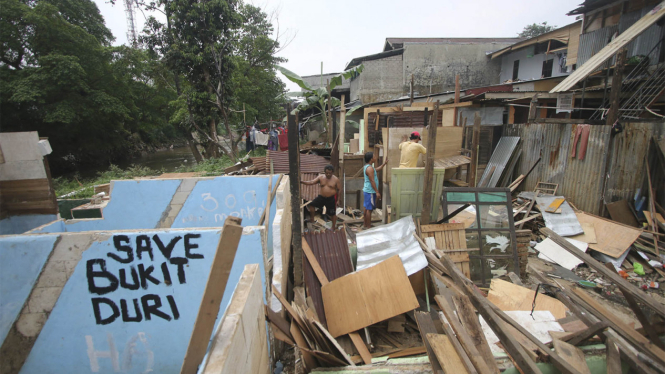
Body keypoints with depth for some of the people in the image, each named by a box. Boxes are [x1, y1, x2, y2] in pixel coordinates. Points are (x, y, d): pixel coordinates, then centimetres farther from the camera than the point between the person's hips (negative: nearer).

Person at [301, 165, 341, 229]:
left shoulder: (336, 179, -9)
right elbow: (311, 182, -8)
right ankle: (312, 219, 6)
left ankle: (334, 227, 27)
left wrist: (337, 199, -9)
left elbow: (339, 189, -4)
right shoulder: (321, 177, -2)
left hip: (331, 199, -3)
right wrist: (302, 182, -22)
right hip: (321, 197, 3)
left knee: (332, 214, 6)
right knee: (311, 205, -12)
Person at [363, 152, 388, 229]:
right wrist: (377, 192, -22)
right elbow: (372, 181, -23)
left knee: (367, 208, 16)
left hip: (367, 190, 10)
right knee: (369, 209, -4)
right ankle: (368, 227, 2)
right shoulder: (369, 168, -20)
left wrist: (384, 163, 26)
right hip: (370, 192, -10)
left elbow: (376, 169, 29)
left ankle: (366, 225, 25)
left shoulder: (367, 167, 12)